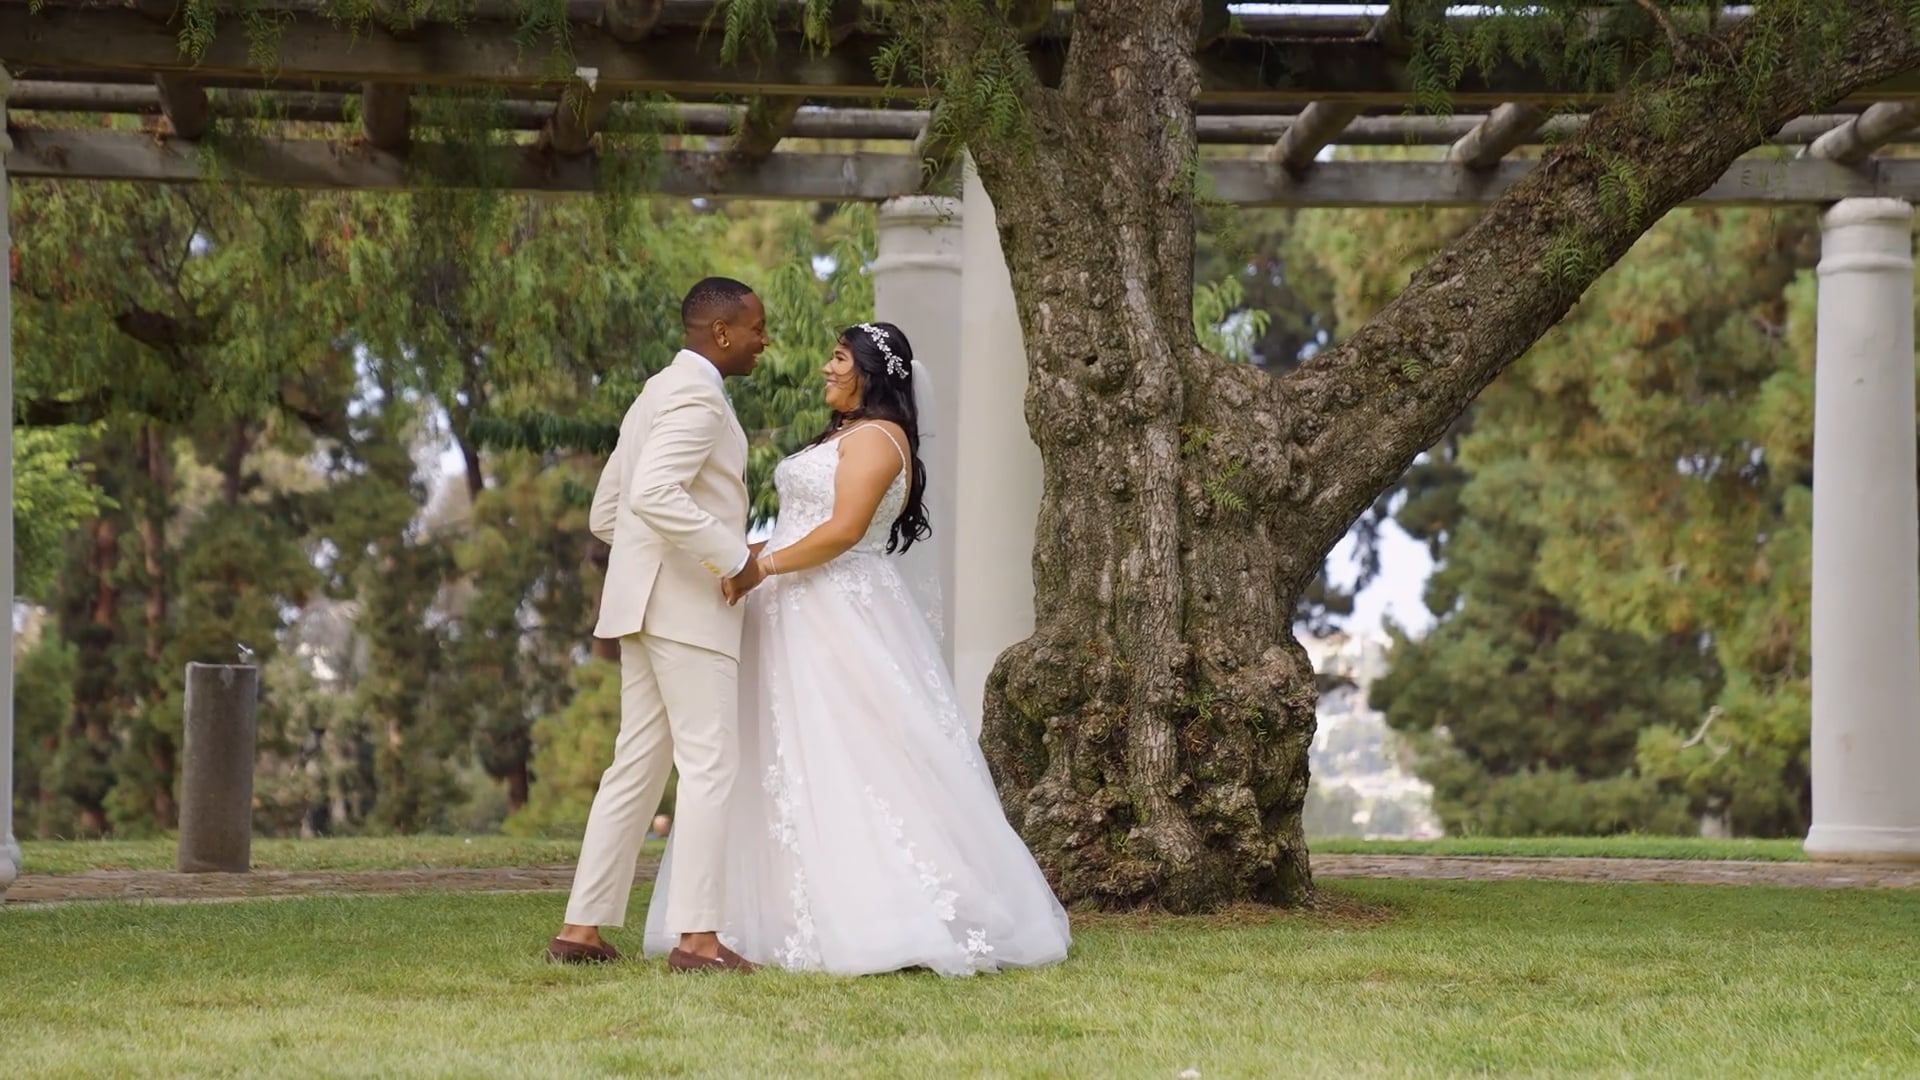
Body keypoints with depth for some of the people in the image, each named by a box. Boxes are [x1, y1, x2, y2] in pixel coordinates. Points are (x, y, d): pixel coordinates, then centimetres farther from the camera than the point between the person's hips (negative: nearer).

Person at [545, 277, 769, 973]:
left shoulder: (655, 394, 21)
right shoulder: (698, 396, -11)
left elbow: (605, 515, 23)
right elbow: (654, 495, -26)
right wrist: (734, 557, -21)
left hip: (647, 605, 10)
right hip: (691, 607, -10)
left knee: (637, 766, 9)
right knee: (710, 765, -9)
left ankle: (582, 928, 9)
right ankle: (695, 936, -12)